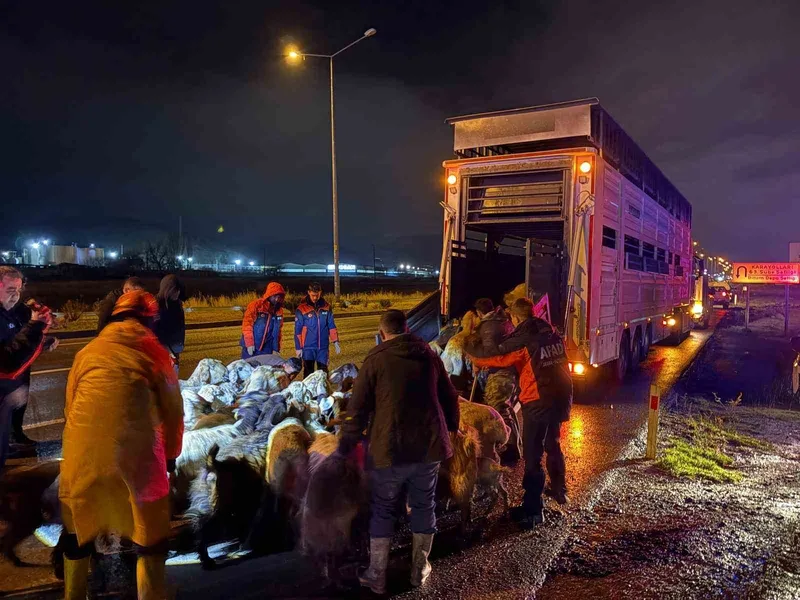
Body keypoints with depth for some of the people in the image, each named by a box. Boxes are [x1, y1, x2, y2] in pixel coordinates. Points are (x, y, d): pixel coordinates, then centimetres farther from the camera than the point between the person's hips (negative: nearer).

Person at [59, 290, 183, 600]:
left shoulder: (87, 351, 16)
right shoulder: (154, 352, 7)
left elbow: (70, 407, 22)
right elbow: (173, 411, 10)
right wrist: (170, 455, 25)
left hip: (83, 454, 4)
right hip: (135, 454, -4)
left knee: (78, 530, 27)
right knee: (151, 536, 14)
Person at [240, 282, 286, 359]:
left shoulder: (279, 310, 8)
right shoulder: (256, 305, -7)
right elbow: (247, 324, -9)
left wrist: (276, 349, 11)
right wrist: (249, 343, -13)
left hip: (267, 350, 4)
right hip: (251, 347, -4)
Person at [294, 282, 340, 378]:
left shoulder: (326, 307, 2)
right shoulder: (302, 309, -7)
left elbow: (331, 326, 7)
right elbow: (298, 330, -4)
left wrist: (336, 342, 1)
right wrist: (298, 347, -4)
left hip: (323, 346, 3)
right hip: (308, 347, -3)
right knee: (308, 372, 2)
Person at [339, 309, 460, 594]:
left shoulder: (376, 360, -5)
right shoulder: (430, 356, 7)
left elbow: (358, 408, -7)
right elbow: (450, 399, 16)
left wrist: (346, 445, 1)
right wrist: (449, 430, 30)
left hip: (389, 448, -3)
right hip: (429, 445, 4)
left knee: (382, 510, 11)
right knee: (423, 506, 18)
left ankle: (377, 575, 17)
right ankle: (420, 569, 29)